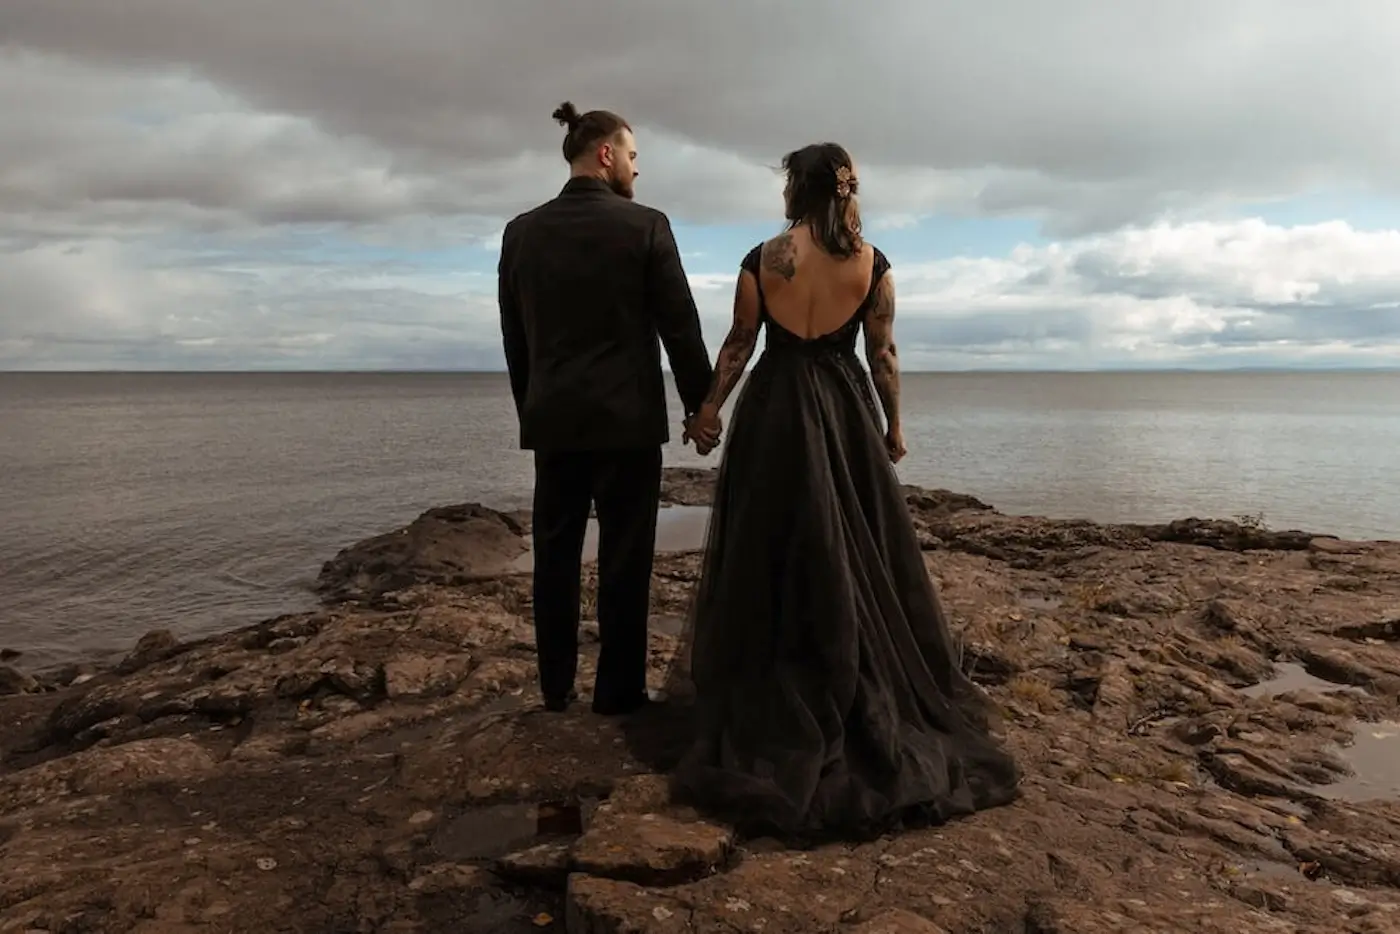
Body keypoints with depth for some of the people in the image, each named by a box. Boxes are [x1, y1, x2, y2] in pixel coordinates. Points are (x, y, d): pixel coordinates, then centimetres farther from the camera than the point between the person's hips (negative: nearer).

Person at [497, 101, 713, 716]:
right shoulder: (645, 226, -6)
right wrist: (701, 405, 4)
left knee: (555, 555, 11)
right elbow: (681, 327, -5)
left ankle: (556, 688, 19)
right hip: (627, 418, -4)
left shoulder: (521, 231, 6)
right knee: (623, 557, 3)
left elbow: (514, 338, 9)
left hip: (552, 419, 4)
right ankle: (618, 690, 11)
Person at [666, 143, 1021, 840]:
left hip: (775, 408, -1)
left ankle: (774, 698, 16)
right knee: (858, 554, 11)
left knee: (774, 552, 8)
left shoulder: (762, 258, -5)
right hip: (845, 410, 1)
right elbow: (882, 352, 0)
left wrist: (710, 409, 7)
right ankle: (879, 692, 20)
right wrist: (893, 423, 10)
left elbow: (739, 344, -3)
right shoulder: (871, 262, -2)